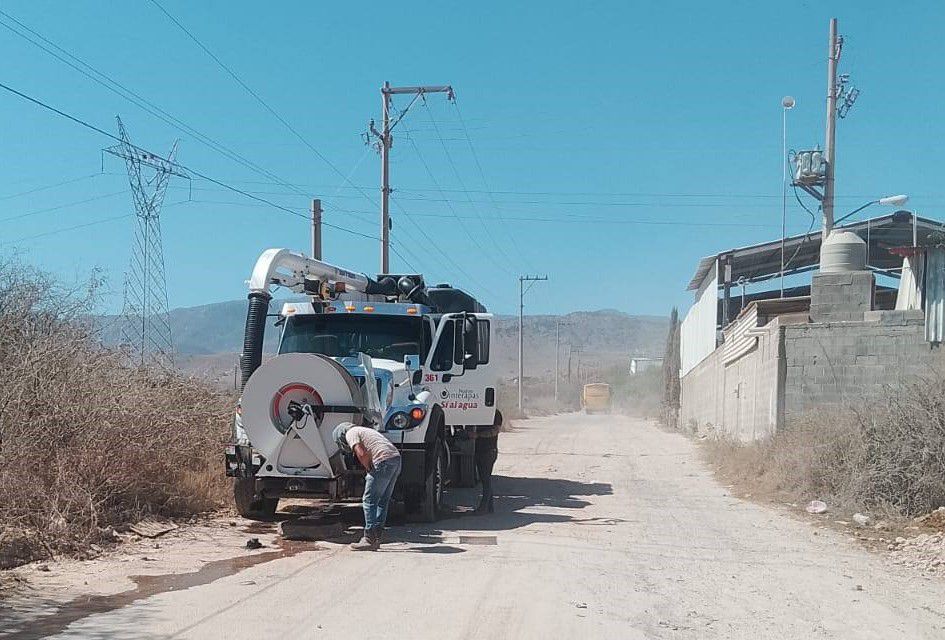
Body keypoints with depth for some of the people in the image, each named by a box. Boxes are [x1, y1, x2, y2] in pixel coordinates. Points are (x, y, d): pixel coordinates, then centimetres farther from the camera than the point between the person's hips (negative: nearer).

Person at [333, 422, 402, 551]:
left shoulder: (351, 433, 6)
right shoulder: (364, 430, 33)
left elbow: (362, 454, -9)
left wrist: (369, 470, 3)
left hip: (384, 461, -9)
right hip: (396, 458, 9)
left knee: (369, 500, -2)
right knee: (383, 501, 14)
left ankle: (370, 539, -2)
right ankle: (377, 537, 17)